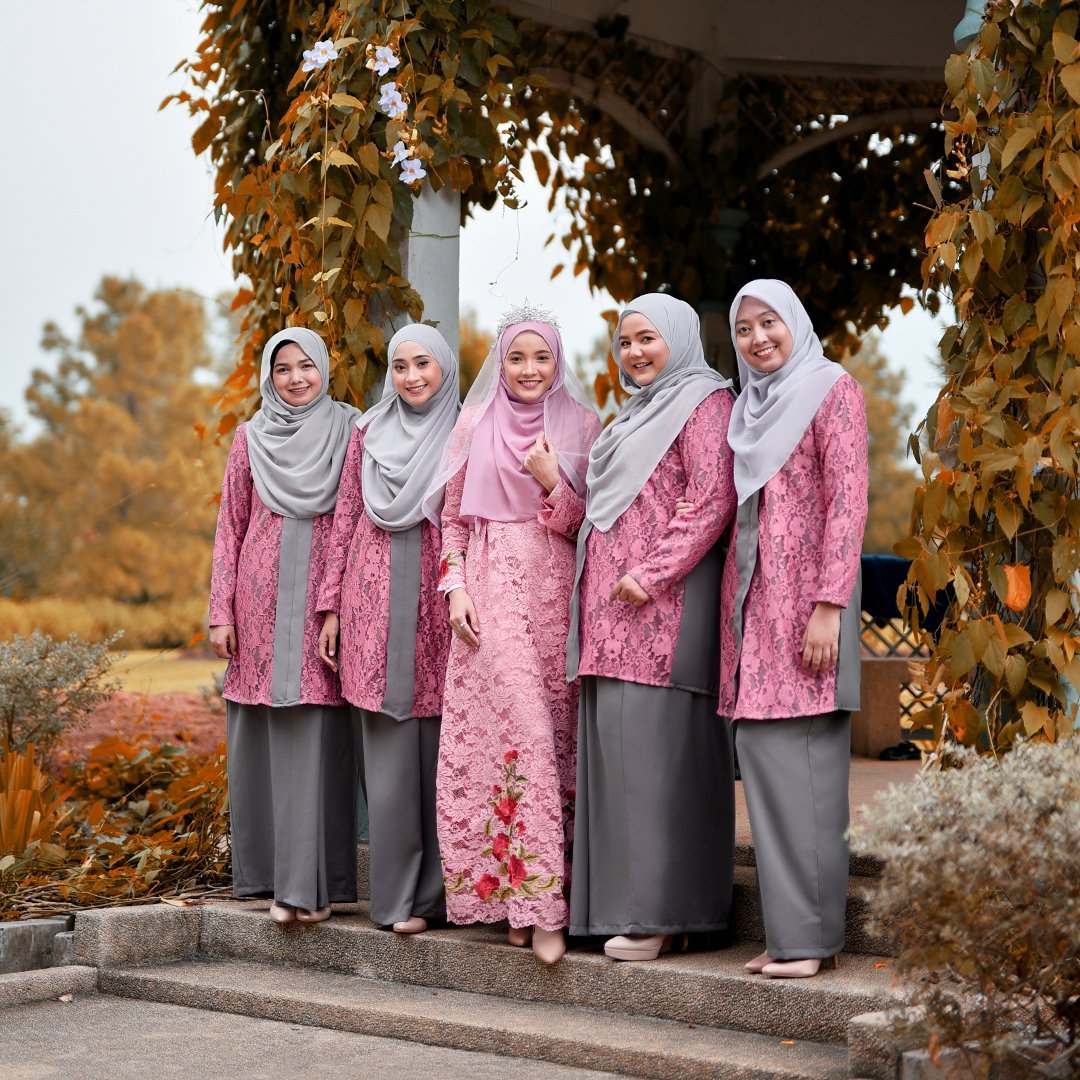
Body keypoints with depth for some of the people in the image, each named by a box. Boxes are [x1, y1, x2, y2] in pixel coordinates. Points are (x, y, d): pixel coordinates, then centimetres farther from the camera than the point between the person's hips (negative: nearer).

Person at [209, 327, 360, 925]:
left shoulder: (349, 432, 6)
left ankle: (310, 881, -5)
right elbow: (230, 526, 11)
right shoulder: (250, 437, 11)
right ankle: (268, 870, 12)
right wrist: (221, 611, 4)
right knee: (265, 738, 3)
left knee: (316, 737, -6)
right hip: (262, 600, 2)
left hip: (324, 600, -2)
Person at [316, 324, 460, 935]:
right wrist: (331, 606, 8)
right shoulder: (368, 432, 12)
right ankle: (397, 892, 3)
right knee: (388, 750, -1)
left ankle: (432, 890, 6)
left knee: (435, 747, -2)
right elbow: (345, 521, 12)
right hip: (376, 606, 1)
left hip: (440, 606, -1)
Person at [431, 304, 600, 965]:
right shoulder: (475, 425, 10)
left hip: (555, 590, 1)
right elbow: (453, 517, 12)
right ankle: (537, 900, -13)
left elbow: (593, 523, 5)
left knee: (553, 729, -3)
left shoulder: (581, 425, 7)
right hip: (490, 592, 0)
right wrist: (455, 587, 0)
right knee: (515, 723, -13)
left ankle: (533, 894, 4)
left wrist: (553, 484, -12)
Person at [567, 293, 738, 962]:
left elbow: (711, 501, -15)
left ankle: (659, 912, -9)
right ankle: (626, 900, 9)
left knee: (652, 750, -11)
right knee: (617, 750, 6)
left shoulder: (704, 403, -5)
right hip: (613, 613, 9)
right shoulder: (638, 412, 24)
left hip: (663, 606, -9)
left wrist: (650, 574, -19)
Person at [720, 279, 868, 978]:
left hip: (804, 600, -7)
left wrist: (829, 606, -18)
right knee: (762, 756, 4)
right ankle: (790, 928, 8)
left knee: (799, 760, -10)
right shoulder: (752, 404, 18)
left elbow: (848, 501, -11)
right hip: (752, 599, 7)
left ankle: (810, 933, -5)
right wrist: (737, 611, 14)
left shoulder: (834, 391, -3)